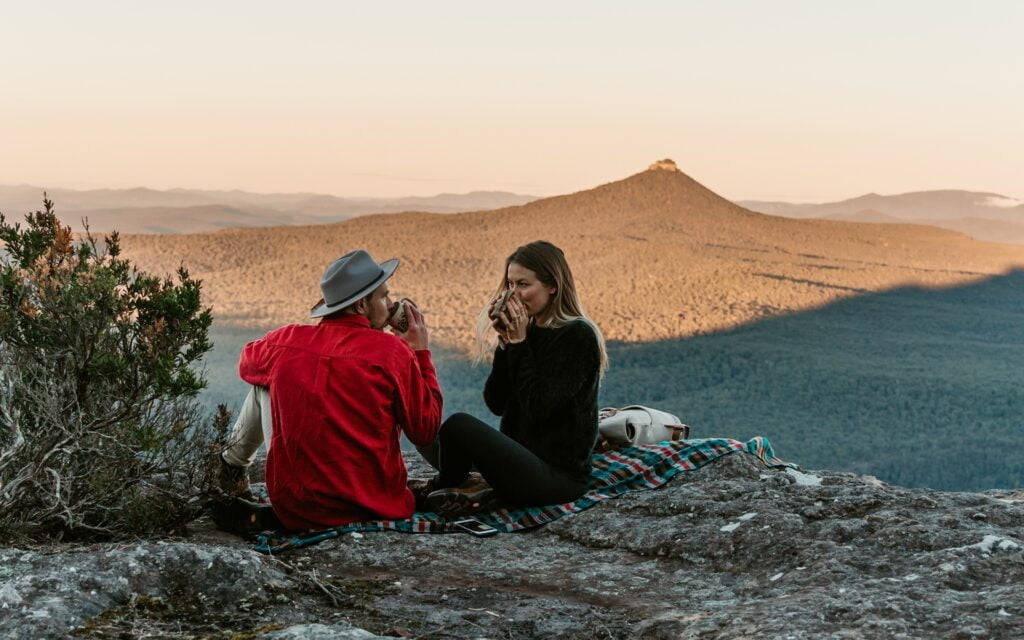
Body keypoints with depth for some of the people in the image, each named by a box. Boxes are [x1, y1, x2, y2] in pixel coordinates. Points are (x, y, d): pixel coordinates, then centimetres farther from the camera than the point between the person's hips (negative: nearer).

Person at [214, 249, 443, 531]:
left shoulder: (286, 341, -4)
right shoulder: (393, 351, -13)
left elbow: (247, 362, 20)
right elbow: (426, 431, -5)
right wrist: (421, 353, 3)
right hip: (378, 506, -1)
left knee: (264, 384, 21)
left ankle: (234, 462, 43)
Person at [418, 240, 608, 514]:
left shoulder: (578, 336, -13)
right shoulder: (531, 332, 10)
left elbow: (539, 407, -20)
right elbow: (496, 404, 6)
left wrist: (519, 343, -14)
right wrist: (506, 342, -5)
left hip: (559, 476, -9)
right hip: (524, 458, 9)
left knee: (459, 427, -23)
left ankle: (448, 490, 4)